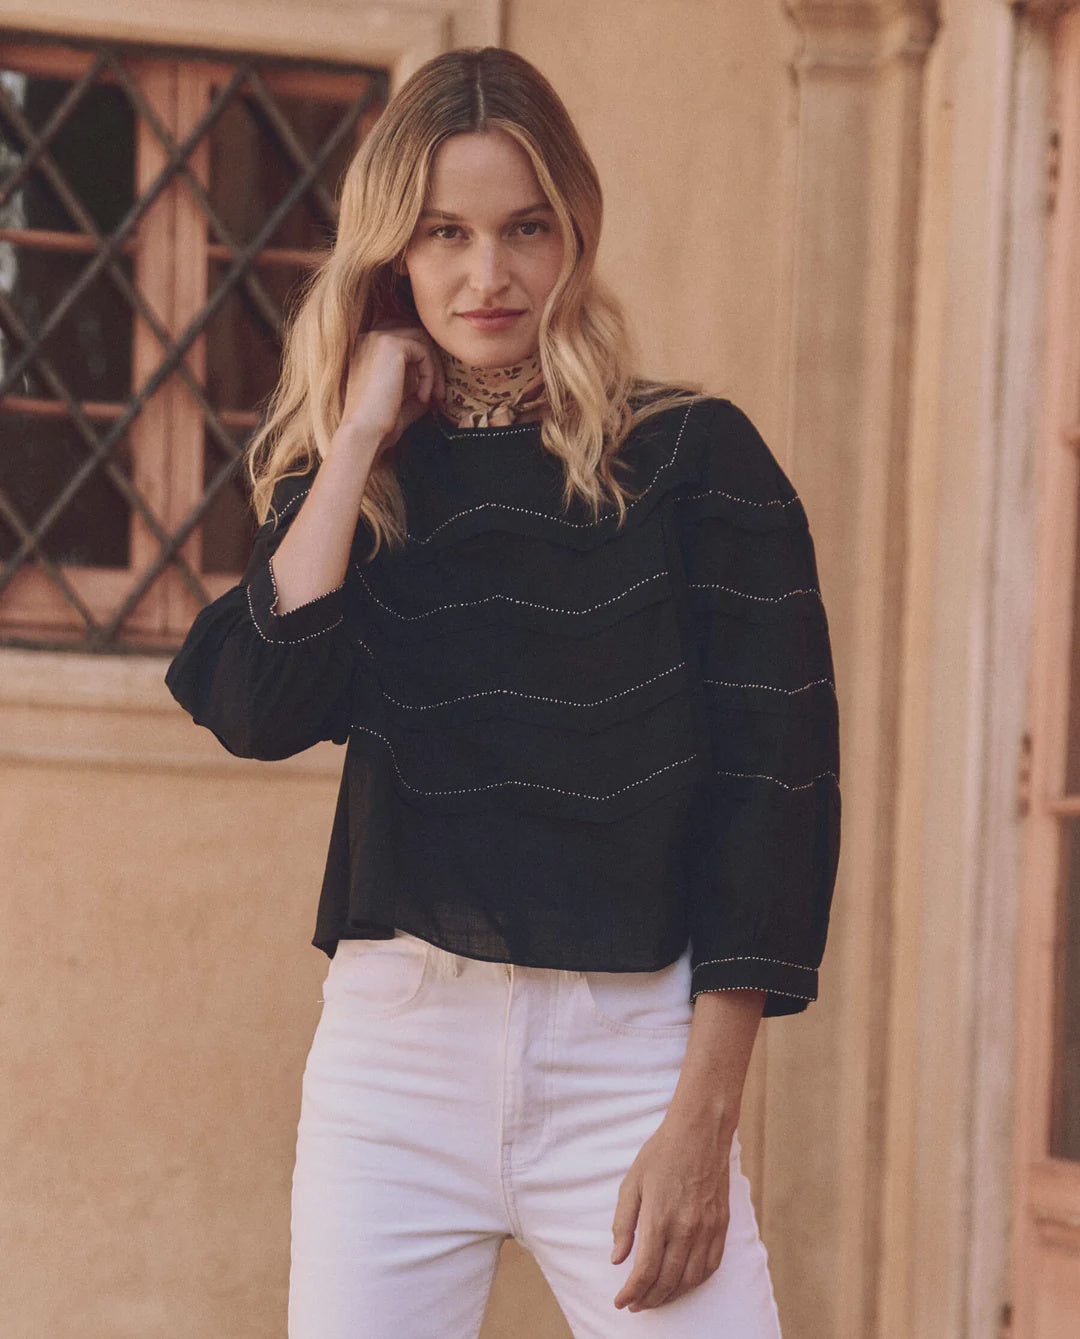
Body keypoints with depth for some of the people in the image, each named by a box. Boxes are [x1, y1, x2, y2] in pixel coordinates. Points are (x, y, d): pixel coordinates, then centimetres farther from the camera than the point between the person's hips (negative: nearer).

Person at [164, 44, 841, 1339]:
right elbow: (258, 712, -7)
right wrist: (362, 439, -4)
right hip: (396, 1039, 2)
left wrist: (704, 1114, -8)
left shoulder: (691, 457, 1)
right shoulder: (343, 484, 11)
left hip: (629, 1047, -2)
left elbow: (775, 778, -3)